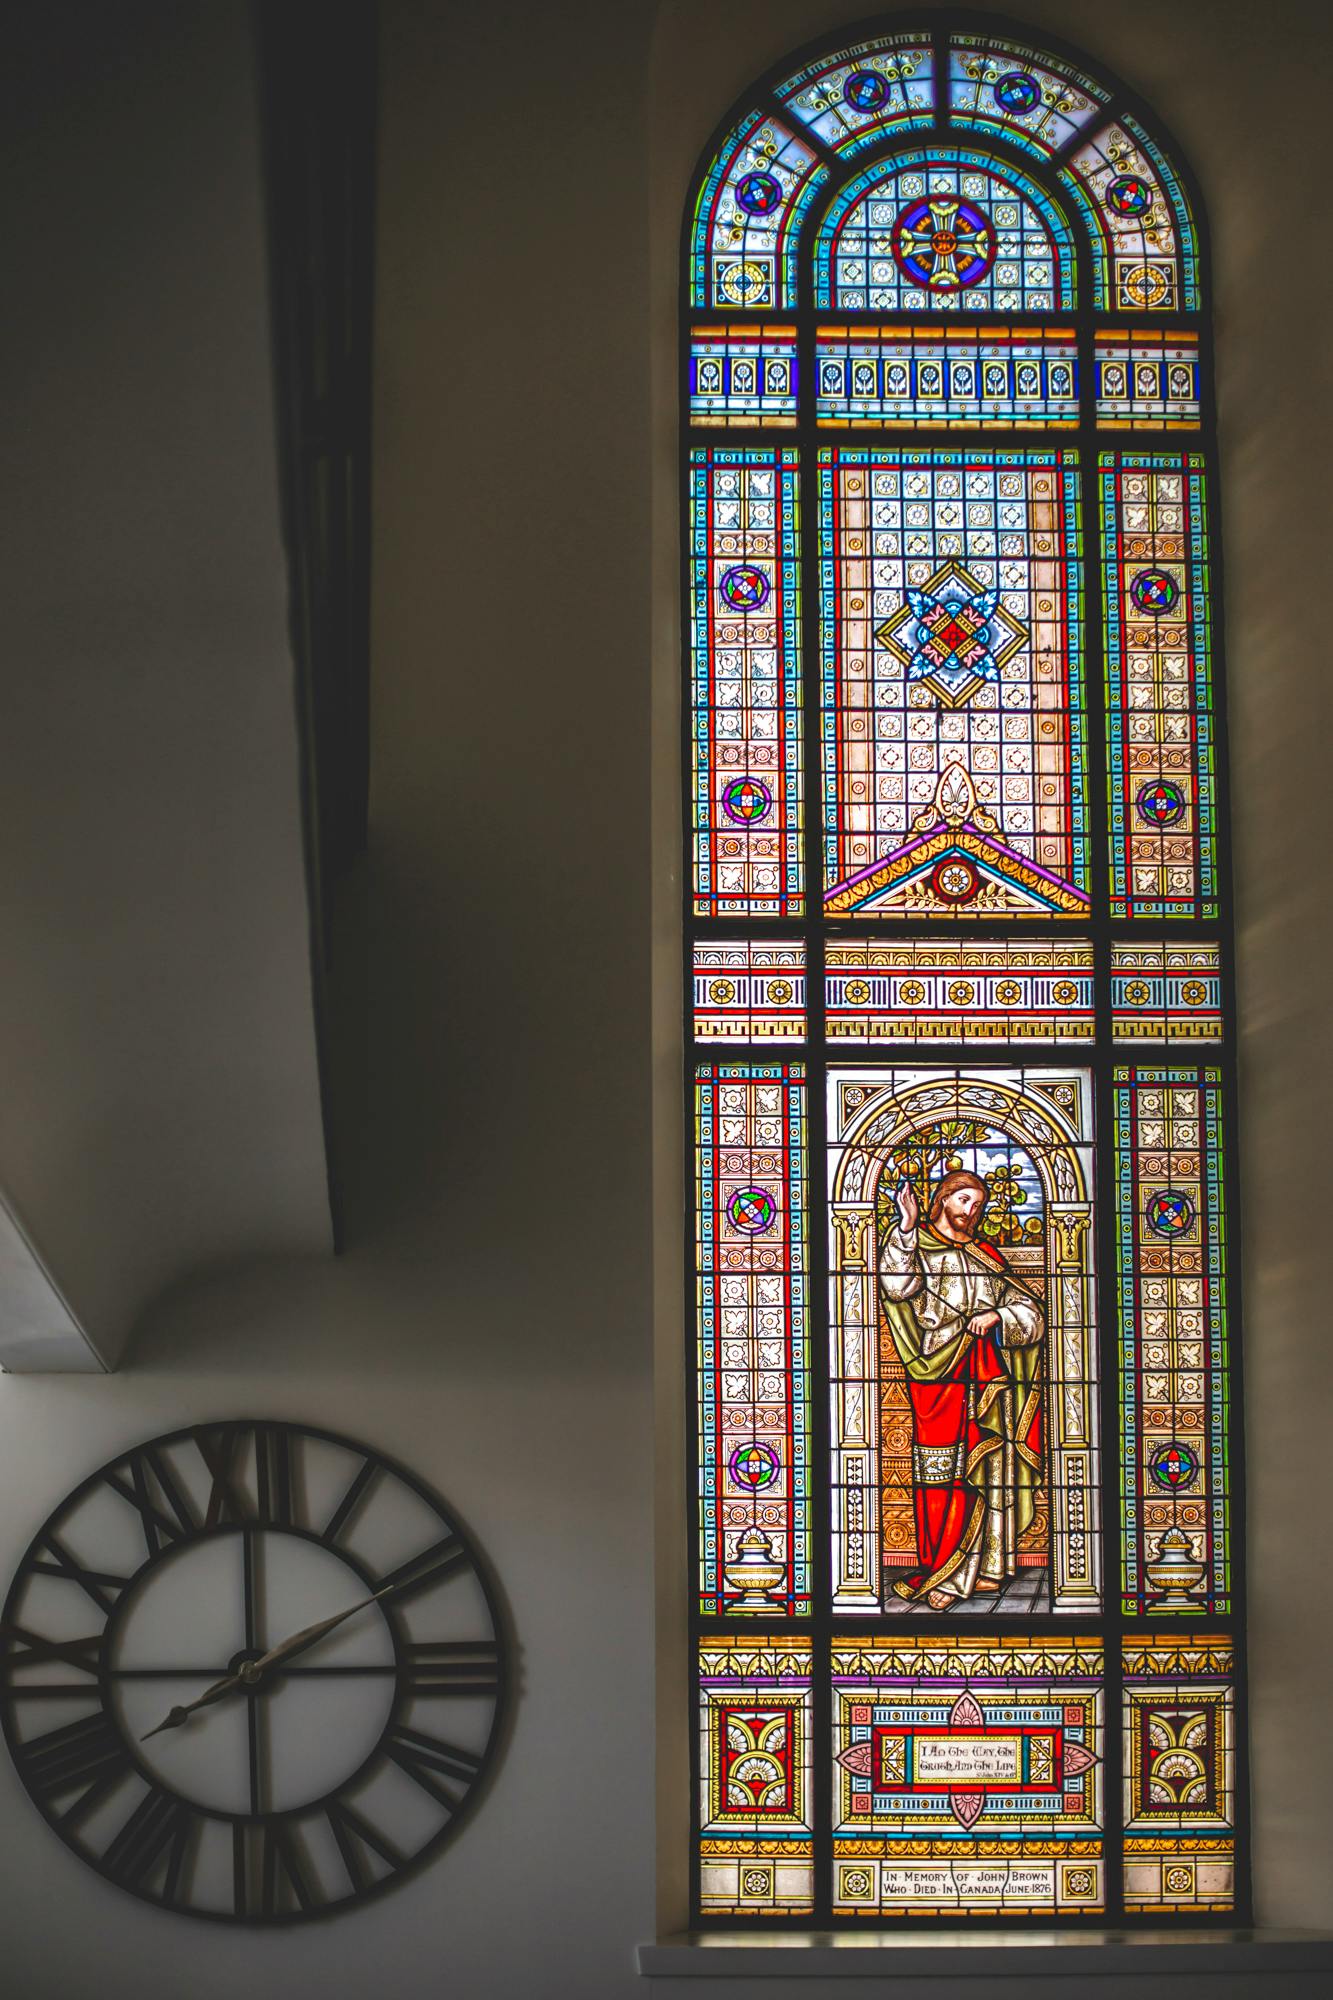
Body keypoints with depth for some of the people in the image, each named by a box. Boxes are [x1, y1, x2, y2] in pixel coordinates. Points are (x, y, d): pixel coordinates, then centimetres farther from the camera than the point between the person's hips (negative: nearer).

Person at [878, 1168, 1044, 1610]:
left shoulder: (985, 1256, 20)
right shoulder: (914, 1247, 11)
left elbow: (1030, 1312, 15)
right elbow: (897, 1286, -12)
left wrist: (997, 1316, -5)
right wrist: (907, 1229, -19)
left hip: (985, 1374, 3)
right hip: (936, 1373, -3)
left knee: (983, 1470, 0)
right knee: (938, 1473, -8)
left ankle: (981, 1569, 5)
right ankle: (938, 1573, -6)